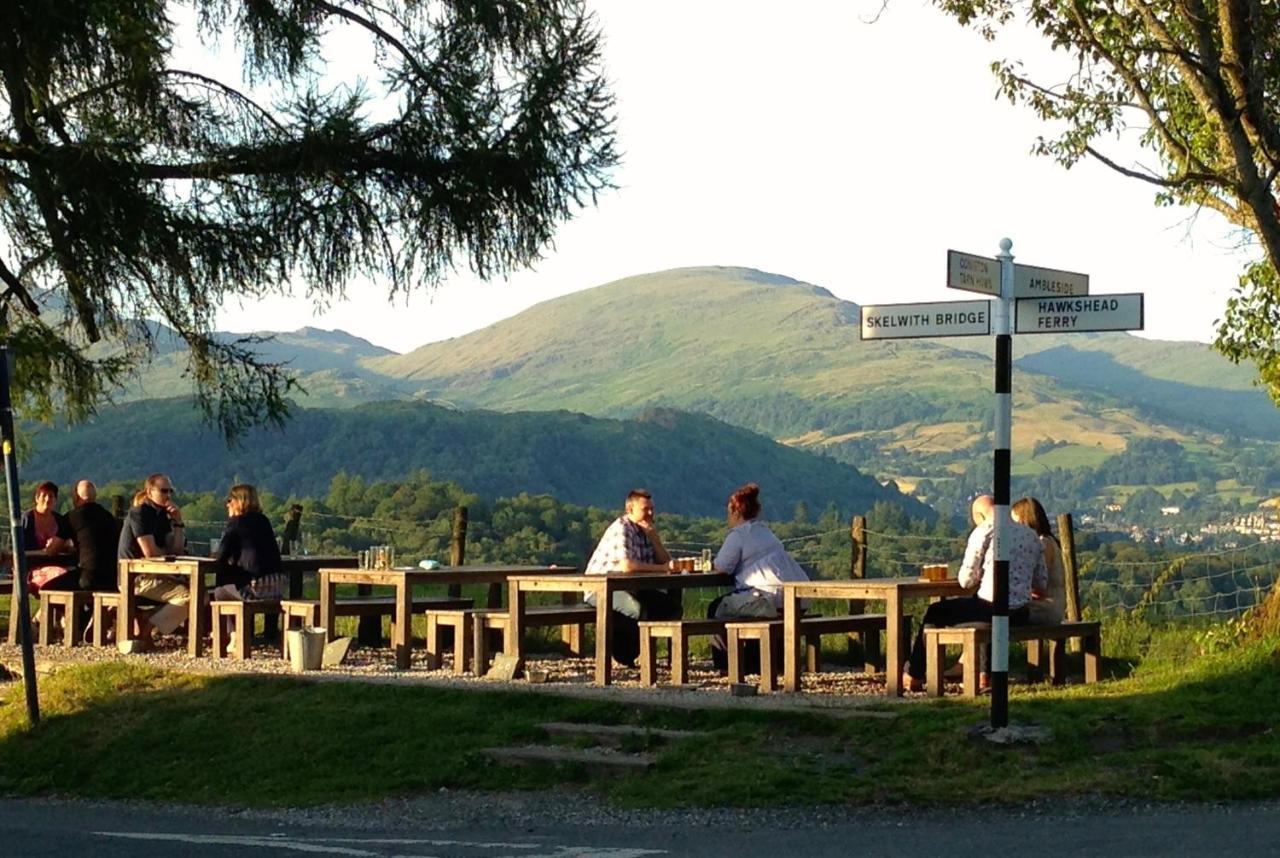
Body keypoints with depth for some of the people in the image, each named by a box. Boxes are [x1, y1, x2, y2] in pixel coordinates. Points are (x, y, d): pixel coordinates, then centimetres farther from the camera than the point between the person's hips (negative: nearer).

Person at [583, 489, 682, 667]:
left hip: (630, 588, 9)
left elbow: (666, 561, 5)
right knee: (639, 609, -36)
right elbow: (626, 565, -31)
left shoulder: (646, 529, 12)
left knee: (672, 607, -1)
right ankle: (623, 655, -11)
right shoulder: (621, 529, -16)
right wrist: (661, 568, -21)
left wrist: (654, 537, -10)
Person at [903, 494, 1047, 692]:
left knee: (935, 612, 17)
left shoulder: (983, 531, -7)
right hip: (1021, 614, 6)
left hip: (991, 609, -6)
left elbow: (966, 580, -6)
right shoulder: (1031, 535, 10)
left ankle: (914, 676, 29)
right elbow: (1041, 584, 12)